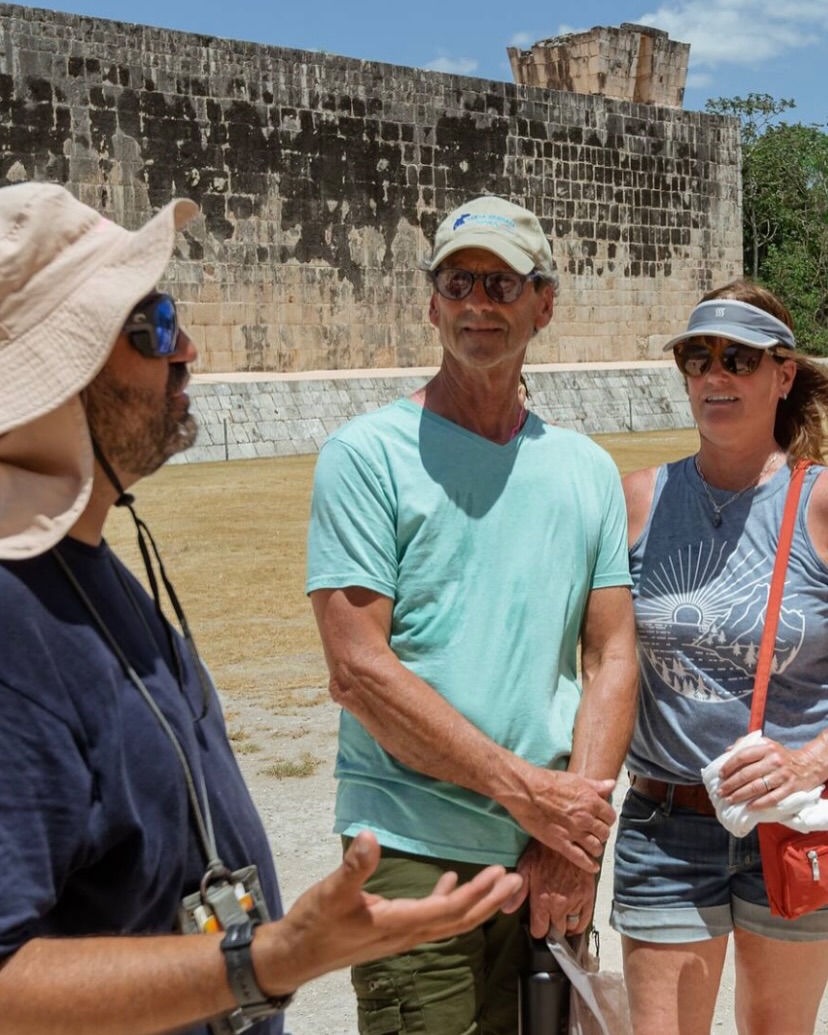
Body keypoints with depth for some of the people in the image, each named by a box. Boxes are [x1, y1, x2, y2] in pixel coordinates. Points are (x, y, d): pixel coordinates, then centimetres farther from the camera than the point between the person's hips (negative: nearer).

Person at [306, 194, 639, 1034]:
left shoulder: (586, 467, 11)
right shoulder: (367, 453, -4)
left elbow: (611, 657, 7)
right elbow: (358, 669, -11)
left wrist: (577, 835, -6)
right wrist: (526, 790, -13)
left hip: (553, 858, 4)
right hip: (415, 852, -4)